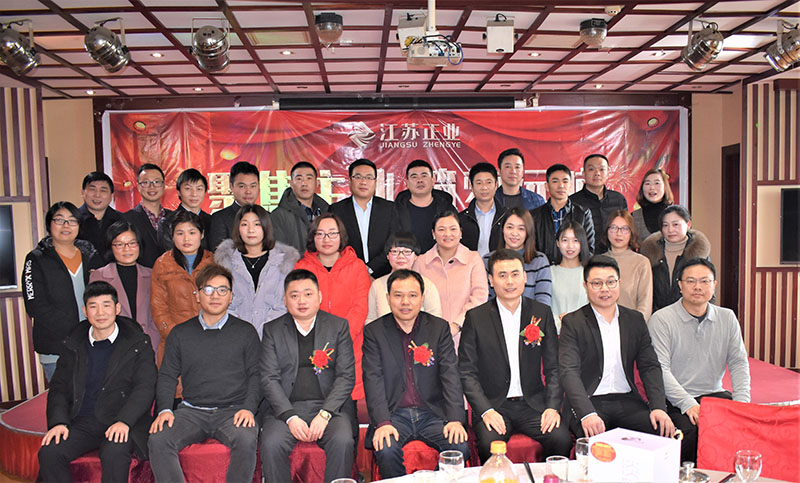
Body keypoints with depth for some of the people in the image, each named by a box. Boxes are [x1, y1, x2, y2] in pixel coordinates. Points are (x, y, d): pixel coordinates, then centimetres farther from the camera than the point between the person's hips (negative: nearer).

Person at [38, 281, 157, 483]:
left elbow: (145, 388, -5)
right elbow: (59, 387, 14)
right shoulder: (74, 345, 15)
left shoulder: (138, 343, 3)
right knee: (48, 453, -23)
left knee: (114, 453, -33)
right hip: (82, 422, 4)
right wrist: (58, 422, -4)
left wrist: (123, 421, -20)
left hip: (124, 423, -3)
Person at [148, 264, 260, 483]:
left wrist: (248, 408, -10)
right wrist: (164, 409, -5)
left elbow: (255, 375, 6)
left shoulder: (245, 332, 8)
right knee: (158, 441, -25)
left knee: (246, 440, -32)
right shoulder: (180, 334, 13)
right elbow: (167, 377, 12)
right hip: (191, 411, 2)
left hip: (232, 410, -2)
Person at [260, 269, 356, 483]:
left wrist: (324, 414, -12)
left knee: (343, 442, -28)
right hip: (285, 408, 1)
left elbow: (346, 376, 1)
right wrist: (290, 417, -13)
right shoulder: (272, 330, 9)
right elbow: (269, 379, 2)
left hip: (329, 406, 0)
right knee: (271, 445, -27)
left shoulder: (338, 326, 7)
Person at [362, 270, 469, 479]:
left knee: (460, 447, -22)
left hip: (432, 413, 1)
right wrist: (383, 422, -19)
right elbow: (373, 379, -5)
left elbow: (450, 375, -1)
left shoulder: (439, 328, 6)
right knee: (386, 450, -29)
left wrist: (456, 419, -14)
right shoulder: (374, 332, 3)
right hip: (393, 414, -1)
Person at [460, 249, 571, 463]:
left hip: (533, 404, 2)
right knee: (490, 444, -29)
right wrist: (486, 411, -14)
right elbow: (467, 372, -2)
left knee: (562, 439, -23)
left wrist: (553, 406, -7)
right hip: (494, 405, -2)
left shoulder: (542, 313, 6)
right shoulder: (476, 317, -1)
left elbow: (553, 368, 7)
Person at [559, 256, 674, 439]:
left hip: (627, 401, 4)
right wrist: (587, 414, -26)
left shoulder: (635, 320, 13)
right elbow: (569, 372, -11)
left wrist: (658, 407, -8)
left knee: (663, 430, -21)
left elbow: (650, 366, 9)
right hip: (588, 402, -4)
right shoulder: (572, 322, -1)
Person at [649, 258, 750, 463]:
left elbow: (739, 362, 9)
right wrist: (688, 404, -21)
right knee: (690, 429, -31)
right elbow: (660, 369, -11)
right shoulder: (661, 319, -5)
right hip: (674, 400, -4)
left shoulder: (727, 318, 11)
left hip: (714, 394, 5)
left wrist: (742, 401, -7)